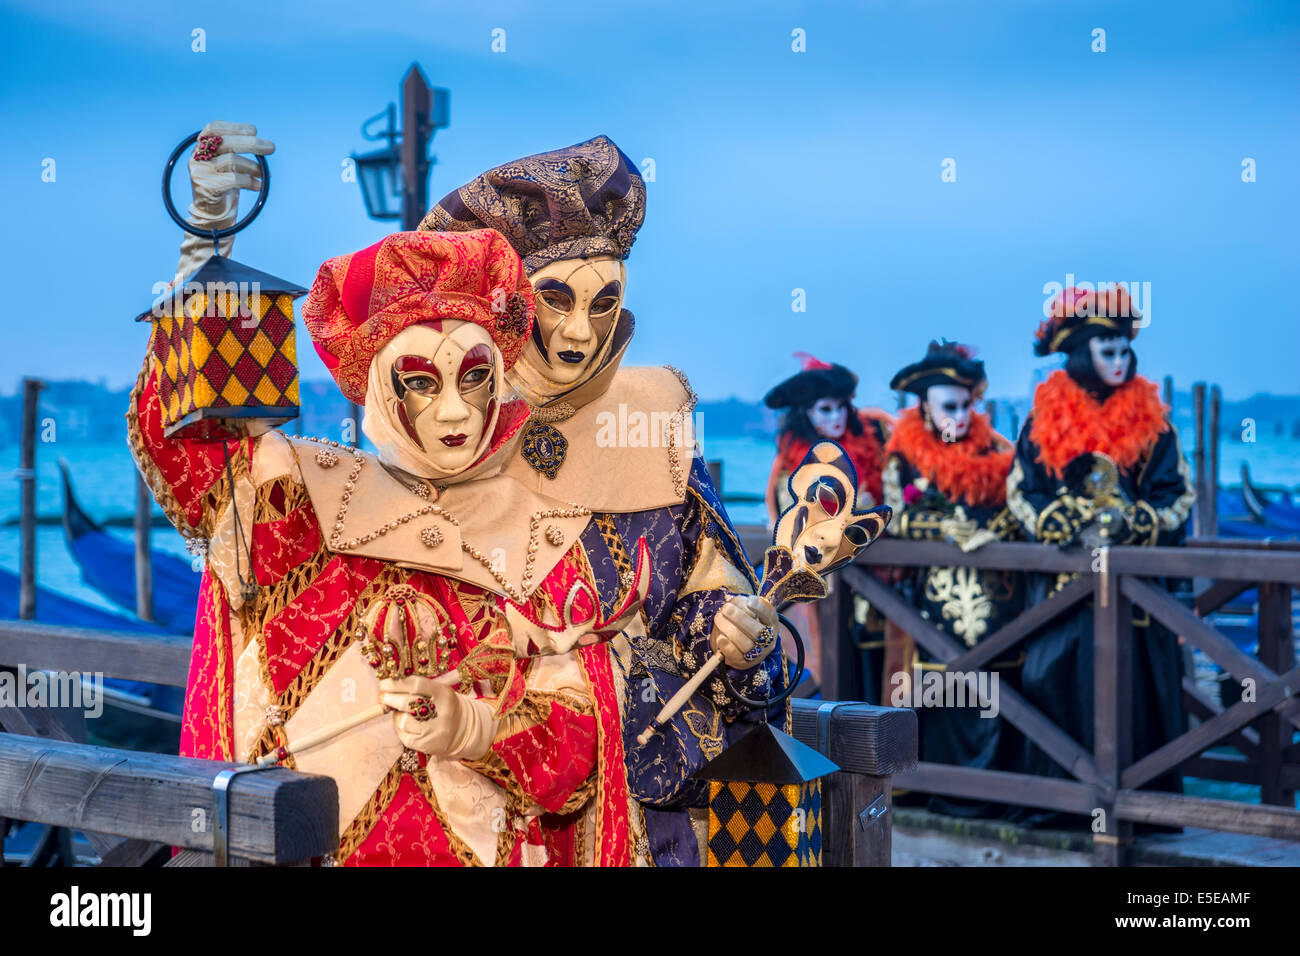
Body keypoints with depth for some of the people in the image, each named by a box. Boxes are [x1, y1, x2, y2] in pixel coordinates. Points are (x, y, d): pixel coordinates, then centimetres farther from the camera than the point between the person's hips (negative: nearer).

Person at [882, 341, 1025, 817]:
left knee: (999, 682, -1)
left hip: (997, 585, 2)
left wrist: (993, 531, -11)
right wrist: (948, 529, -12)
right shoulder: (904, 455, 6)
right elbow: (896, 518, -2)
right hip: (939, 586, -2)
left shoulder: (993, 450, 12)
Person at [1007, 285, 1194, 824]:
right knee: (1055, 677, -3)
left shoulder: (1149, 419, 4)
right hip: (1062, 573, 0)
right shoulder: (1045, 418, 4)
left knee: (1133, 686, -5)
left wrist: (1127, 527, -12)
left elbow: (1178, 496, 3)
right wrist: (1073, 530, -11)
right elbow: (1021, 491, 3)